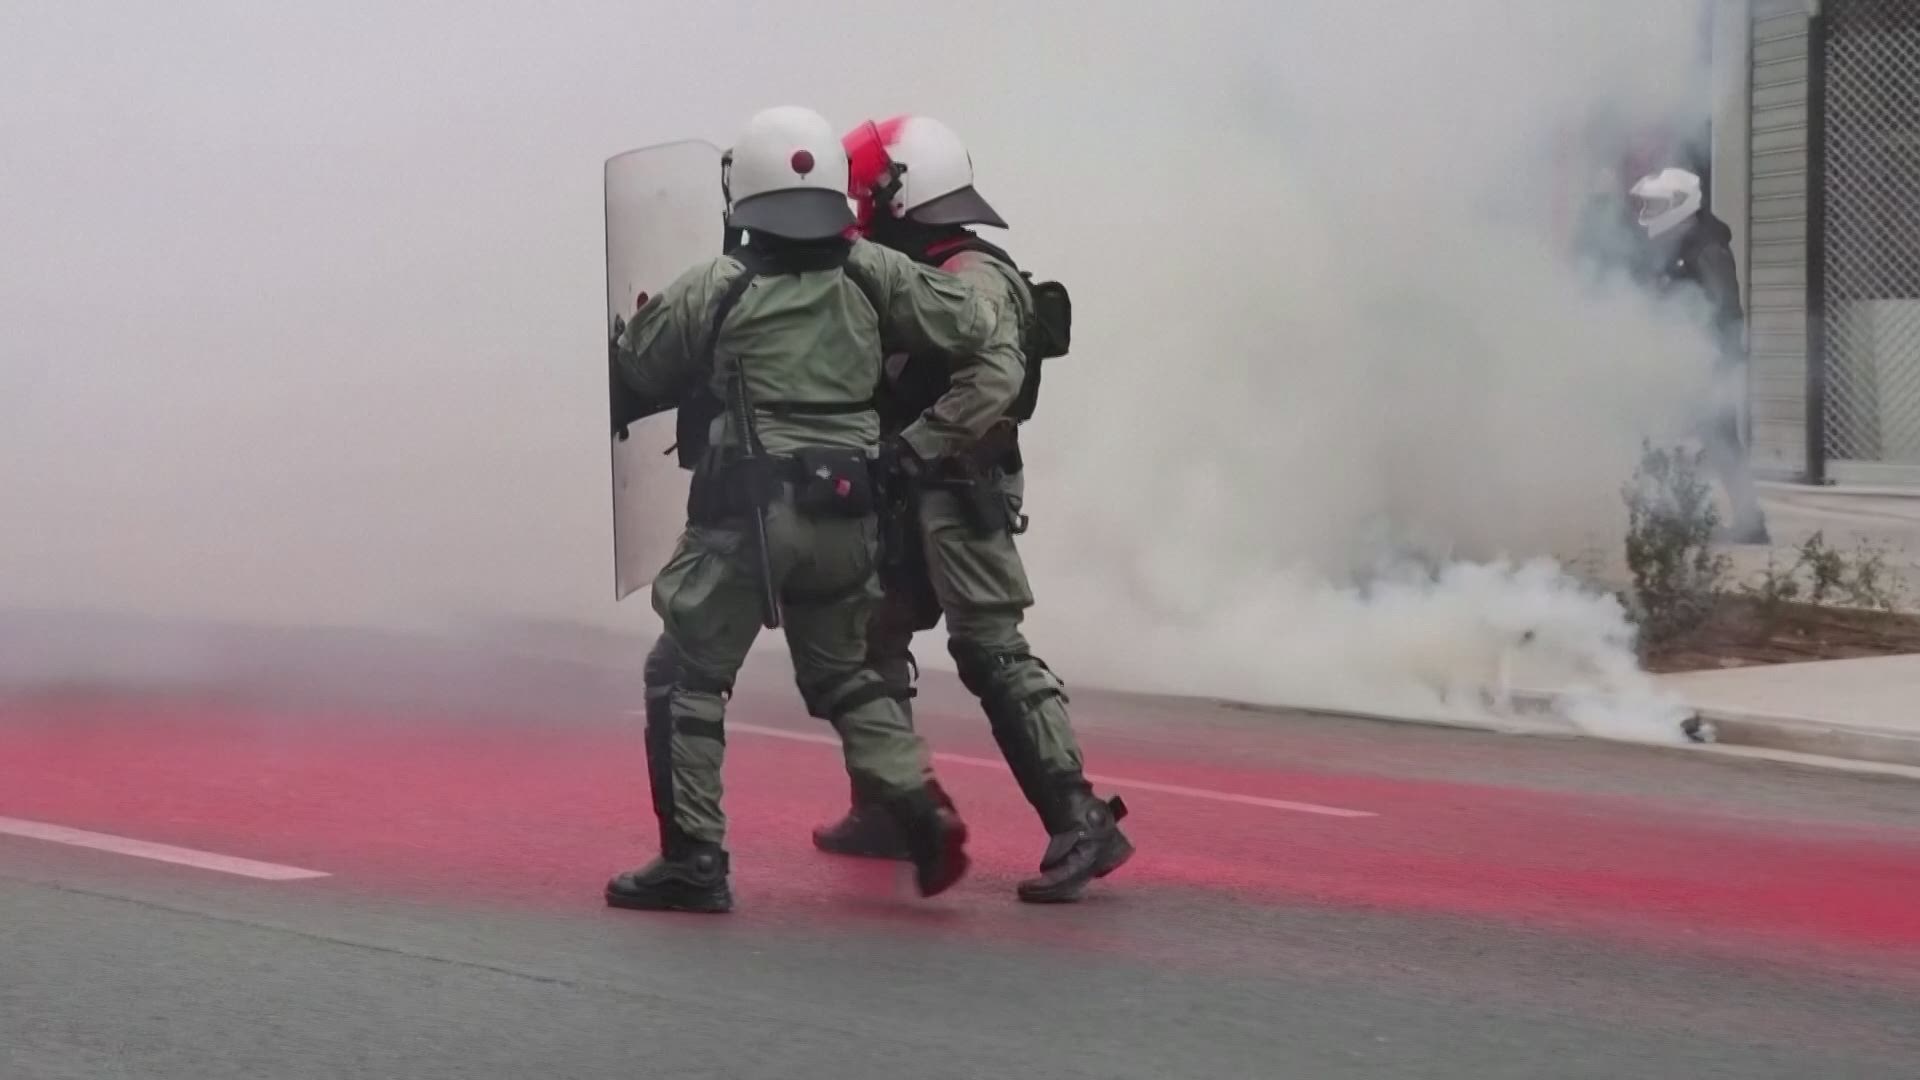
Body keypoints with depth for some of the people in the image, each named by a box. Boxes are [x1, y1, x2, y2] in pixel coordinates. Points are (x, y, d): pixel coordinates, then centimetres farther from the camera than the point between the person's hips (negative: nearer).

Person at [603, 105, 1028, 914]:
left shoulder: (713, 291, -6)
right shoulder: (876, 277, 3)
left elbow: (630, 381, 7)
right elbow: (995, 354, 4)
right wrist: (921, 446, 6)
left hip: (746, 514, -4)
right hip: (846, 517, 5)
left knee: (684, 676, 7)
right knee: (841, 674, 23)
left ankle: (693, 861, 2)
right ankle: (919, 807, 5)